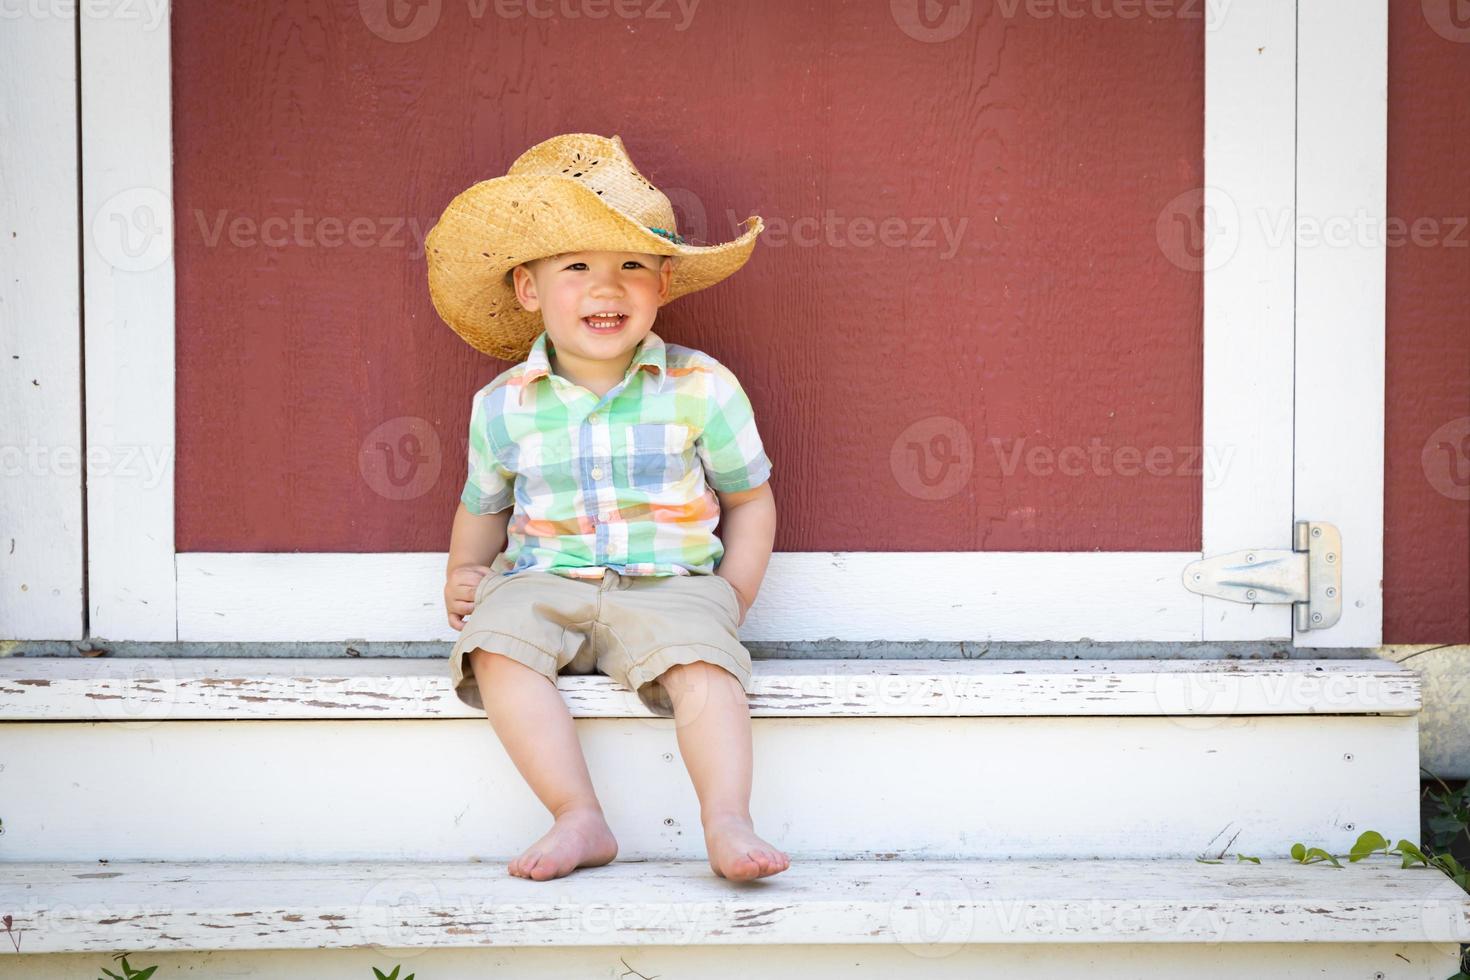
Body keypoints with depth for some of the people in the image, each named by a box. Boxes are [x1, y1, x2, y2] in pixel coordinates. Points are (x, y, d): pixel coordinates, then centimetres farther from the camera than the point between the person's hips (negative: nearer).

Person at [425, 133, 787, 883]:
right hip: (543, 586, 2)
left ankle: (728, 823, -32)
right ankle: (579, 819, -27)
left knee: (702, 663, -32)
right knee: (495, 645, -28)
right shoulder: (503, 406, 4)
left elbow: (750, 498, 9)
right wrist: (462, 574, 7)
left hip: (668, 587, -1)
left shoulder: (701, 387, -1)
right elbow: (483, 505, 22)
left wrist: (732, 595, -1)